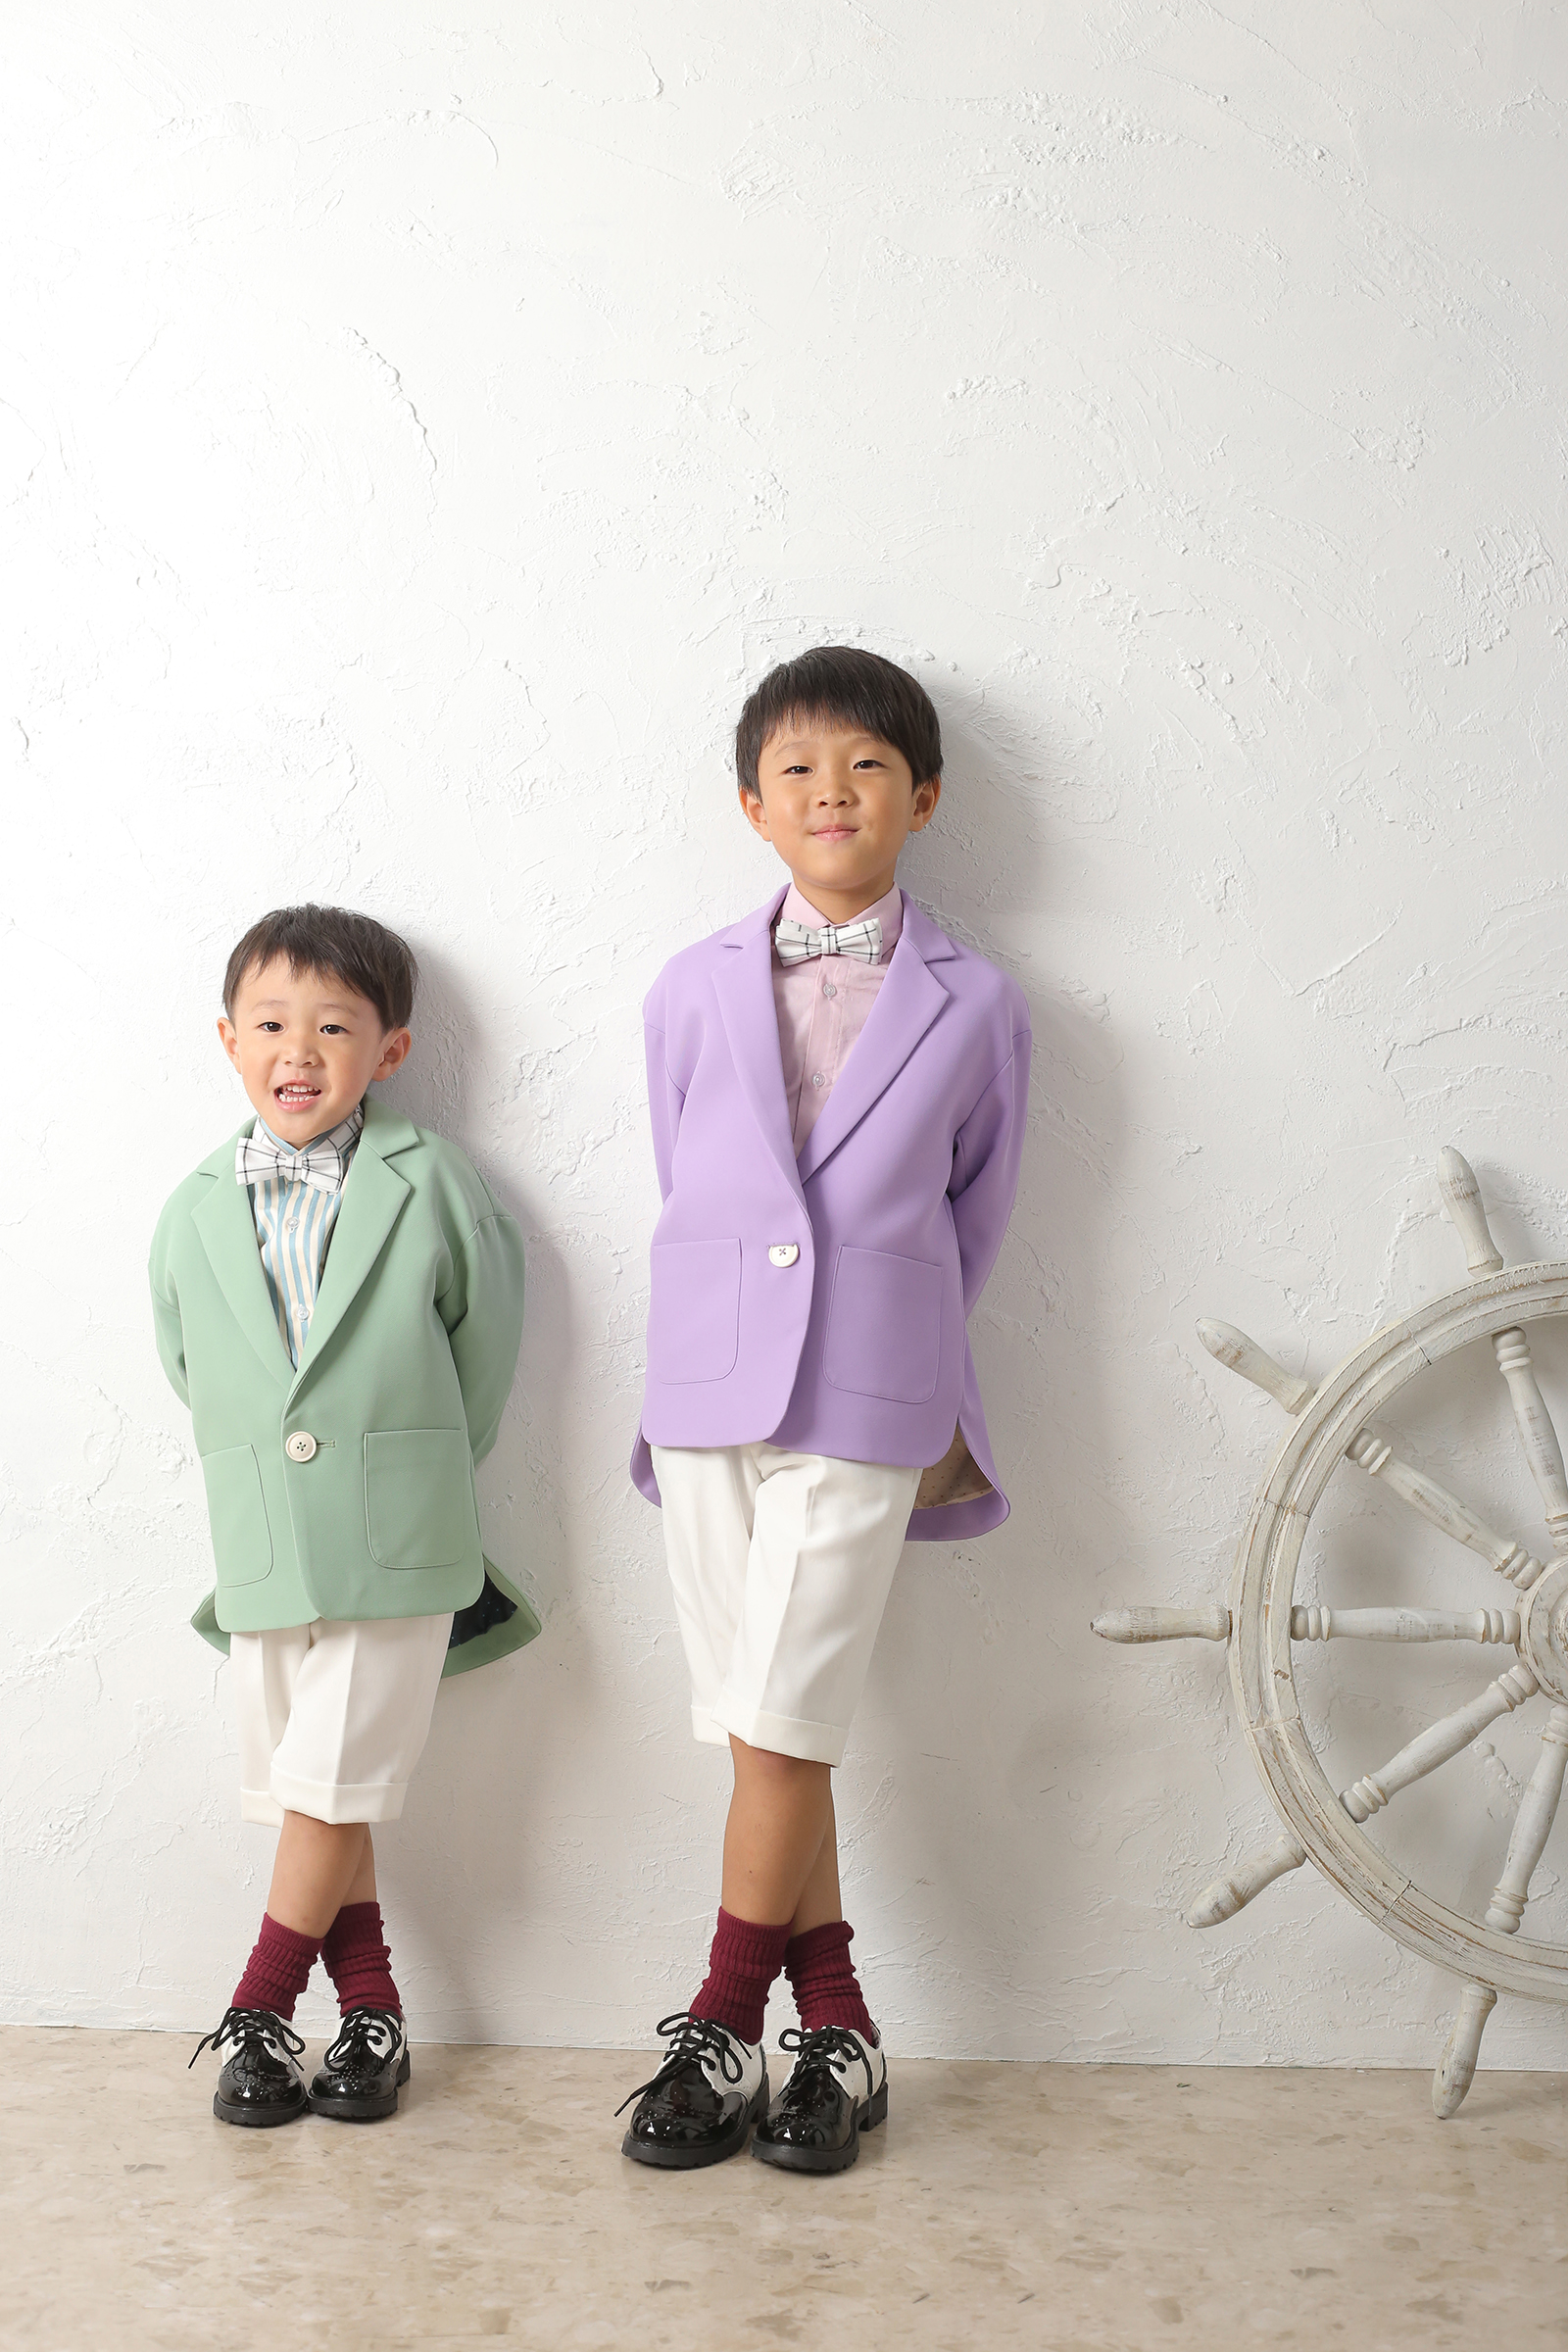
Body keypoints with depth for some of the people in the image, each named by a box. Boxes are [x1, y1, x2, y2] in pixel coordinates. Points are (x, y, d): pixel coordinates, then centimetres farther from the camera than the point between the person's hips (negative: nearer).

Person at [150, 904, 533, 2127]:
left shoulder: (434, 1184, -6)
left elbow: (486, 1341, 4)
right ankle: (373, 2009, 25)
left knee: (333, 1789, -1)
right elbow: (189, 1373, 15)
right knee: (309, 1795, 11)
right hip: (263, 1555, 4)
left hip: (398, 1552, -3)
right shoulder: (194, 1215, 3)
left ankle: (259, 2015, 17)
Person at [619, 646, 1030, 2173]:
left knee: (781, 1729, -3)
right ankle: (836, 2029, 20)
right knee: (764, 1732, 6)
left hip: (865, 1411, -2)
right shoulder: (692, 993, 7)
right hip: (707, 1393, 3)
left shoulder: (974, 1007, 3)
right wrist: (728, 1345, 13)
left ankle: (724, 2031, 13)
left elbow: (972, 1222, 11)